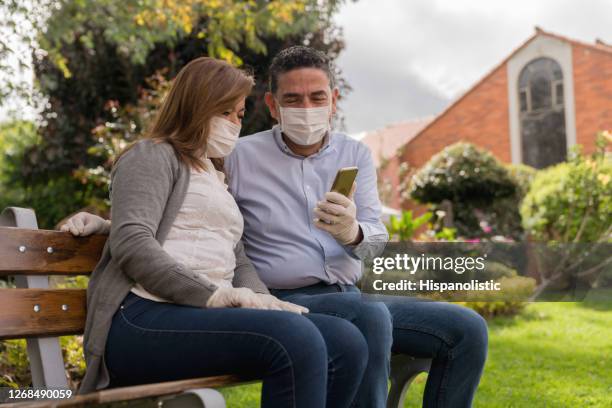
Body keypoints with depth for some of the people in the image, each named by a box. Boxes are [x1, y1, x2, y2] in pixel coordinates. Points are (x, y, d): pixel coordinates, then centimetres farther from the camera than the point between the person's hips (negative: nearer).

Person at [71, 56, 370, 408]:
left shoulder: (217, 178, 31)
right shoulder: (154, 156, 6)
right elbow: (131, 243, -11)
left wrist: (260, 299, 0)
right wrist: (215, 296, -18)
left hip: (206, 316, 8)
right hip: (146, 319, -8)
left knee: (346, 342, -13)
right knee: (296, 338, -31)